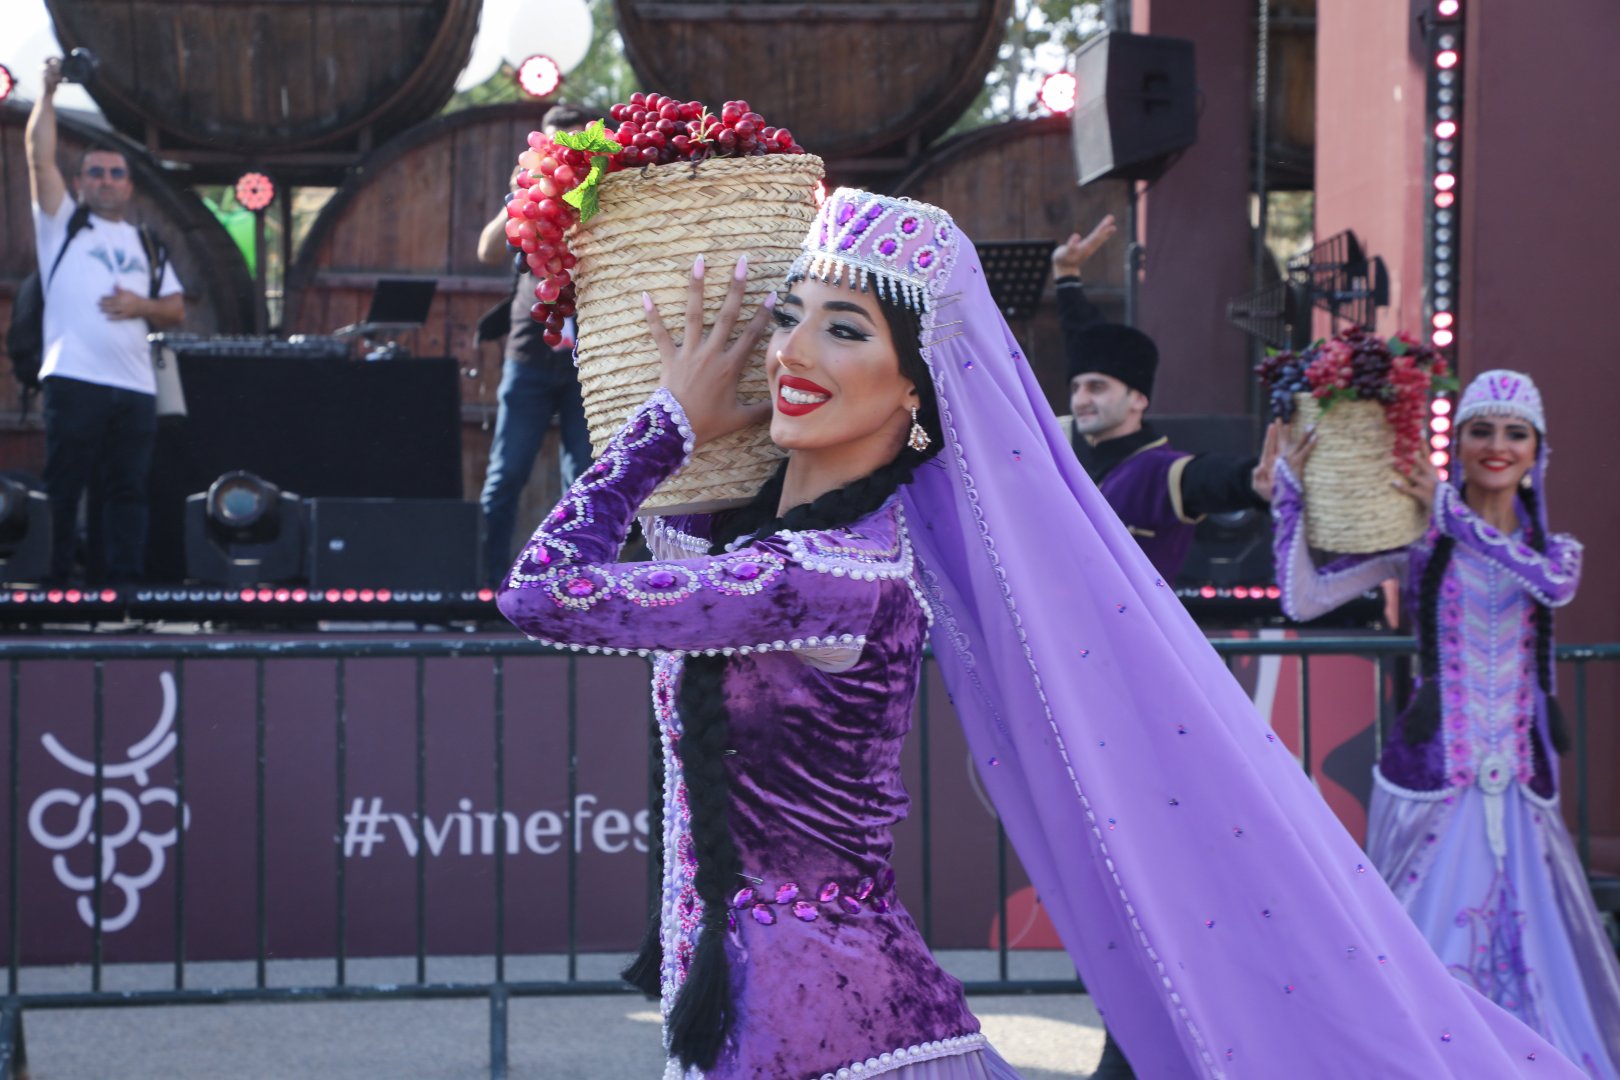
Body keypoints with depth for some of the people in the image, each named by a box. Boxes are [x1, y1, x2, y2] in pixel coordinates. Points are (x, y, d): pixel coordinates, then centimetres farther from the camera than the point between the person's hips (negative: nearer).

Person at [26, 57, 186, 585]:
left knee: (128, 490, 2)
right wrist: (48, 92, -4)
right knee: (64, 486, -5)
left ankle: (126, 584, 3)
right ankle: (55, 584, -4)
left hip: (136, 386, 4)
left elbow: (177, 310, 18)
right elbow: (40, 158, 1)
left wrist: (142, 306, -2)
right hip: (74, 379, -4)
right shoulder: (63, 223, 13)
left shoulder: (146, 245, 23)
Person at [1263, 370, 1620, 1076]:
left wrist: (1454, 515, -16)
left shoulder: (1553, 548, 9)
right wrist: (1291, 491, -13)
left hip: (1520, 785, 3)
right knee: (1431, 947, -3)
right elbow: (1304, 599, -9)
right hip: (1432, 779, -3)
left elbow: (1555, 583, -17)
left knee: (1534, 952, 3)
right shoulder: (1417, 541, 0)